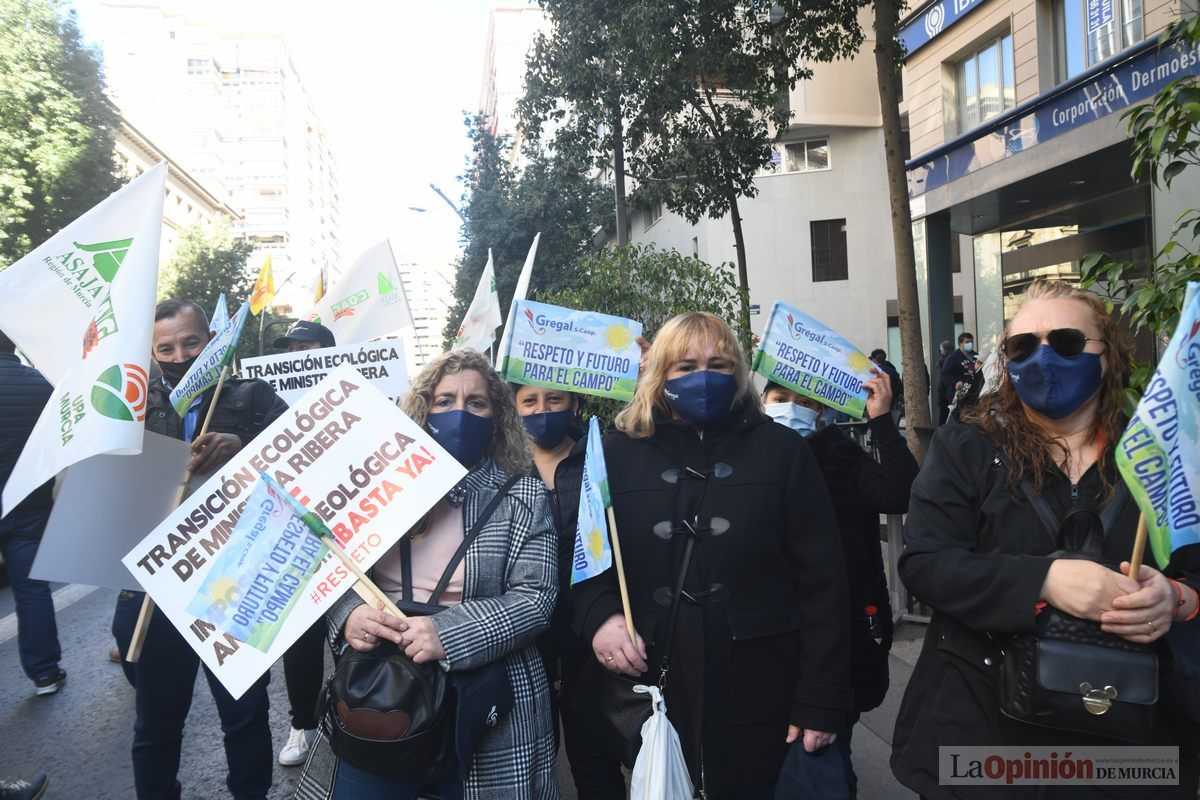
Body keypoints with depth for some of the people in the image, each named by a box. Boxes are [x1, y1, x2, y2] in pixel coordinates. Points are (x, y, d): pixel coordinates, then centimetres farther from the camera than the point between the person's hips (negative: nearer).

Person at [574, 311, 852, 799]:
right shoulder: (618, 454, 4)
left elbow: (822, 579, -2)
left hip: (759, 702, 0)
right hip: (651, 699, 1)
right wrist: (599, 614, -14)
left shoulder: (781, 450, 1)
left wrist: (821, 700, -6)